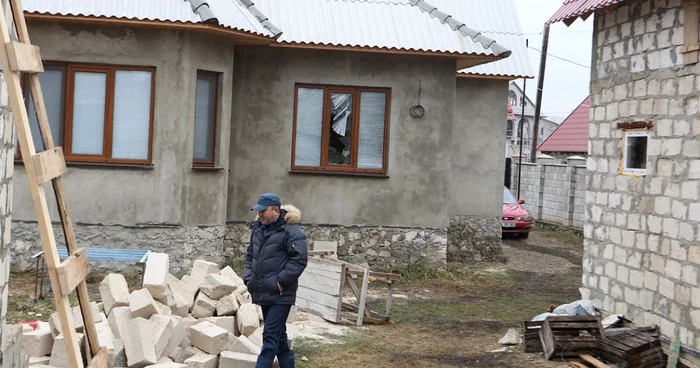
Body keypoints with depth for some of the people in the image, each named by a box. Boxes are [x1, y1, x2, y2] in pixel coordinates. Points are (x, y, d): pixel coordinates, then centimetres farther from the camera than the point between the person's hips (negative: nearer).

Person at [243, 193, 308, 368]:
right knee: (278, 334, 16)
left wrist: (281, 281, -19)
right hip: (263, 292, 8)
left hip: (280, 294, -8)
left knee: (271, 335, -9)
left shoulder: (291, 231, -14)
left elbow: (299, 260, -18)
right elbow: (250, 255, 22)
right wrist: (248, 278, 8)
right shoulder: (258, 228, 12)